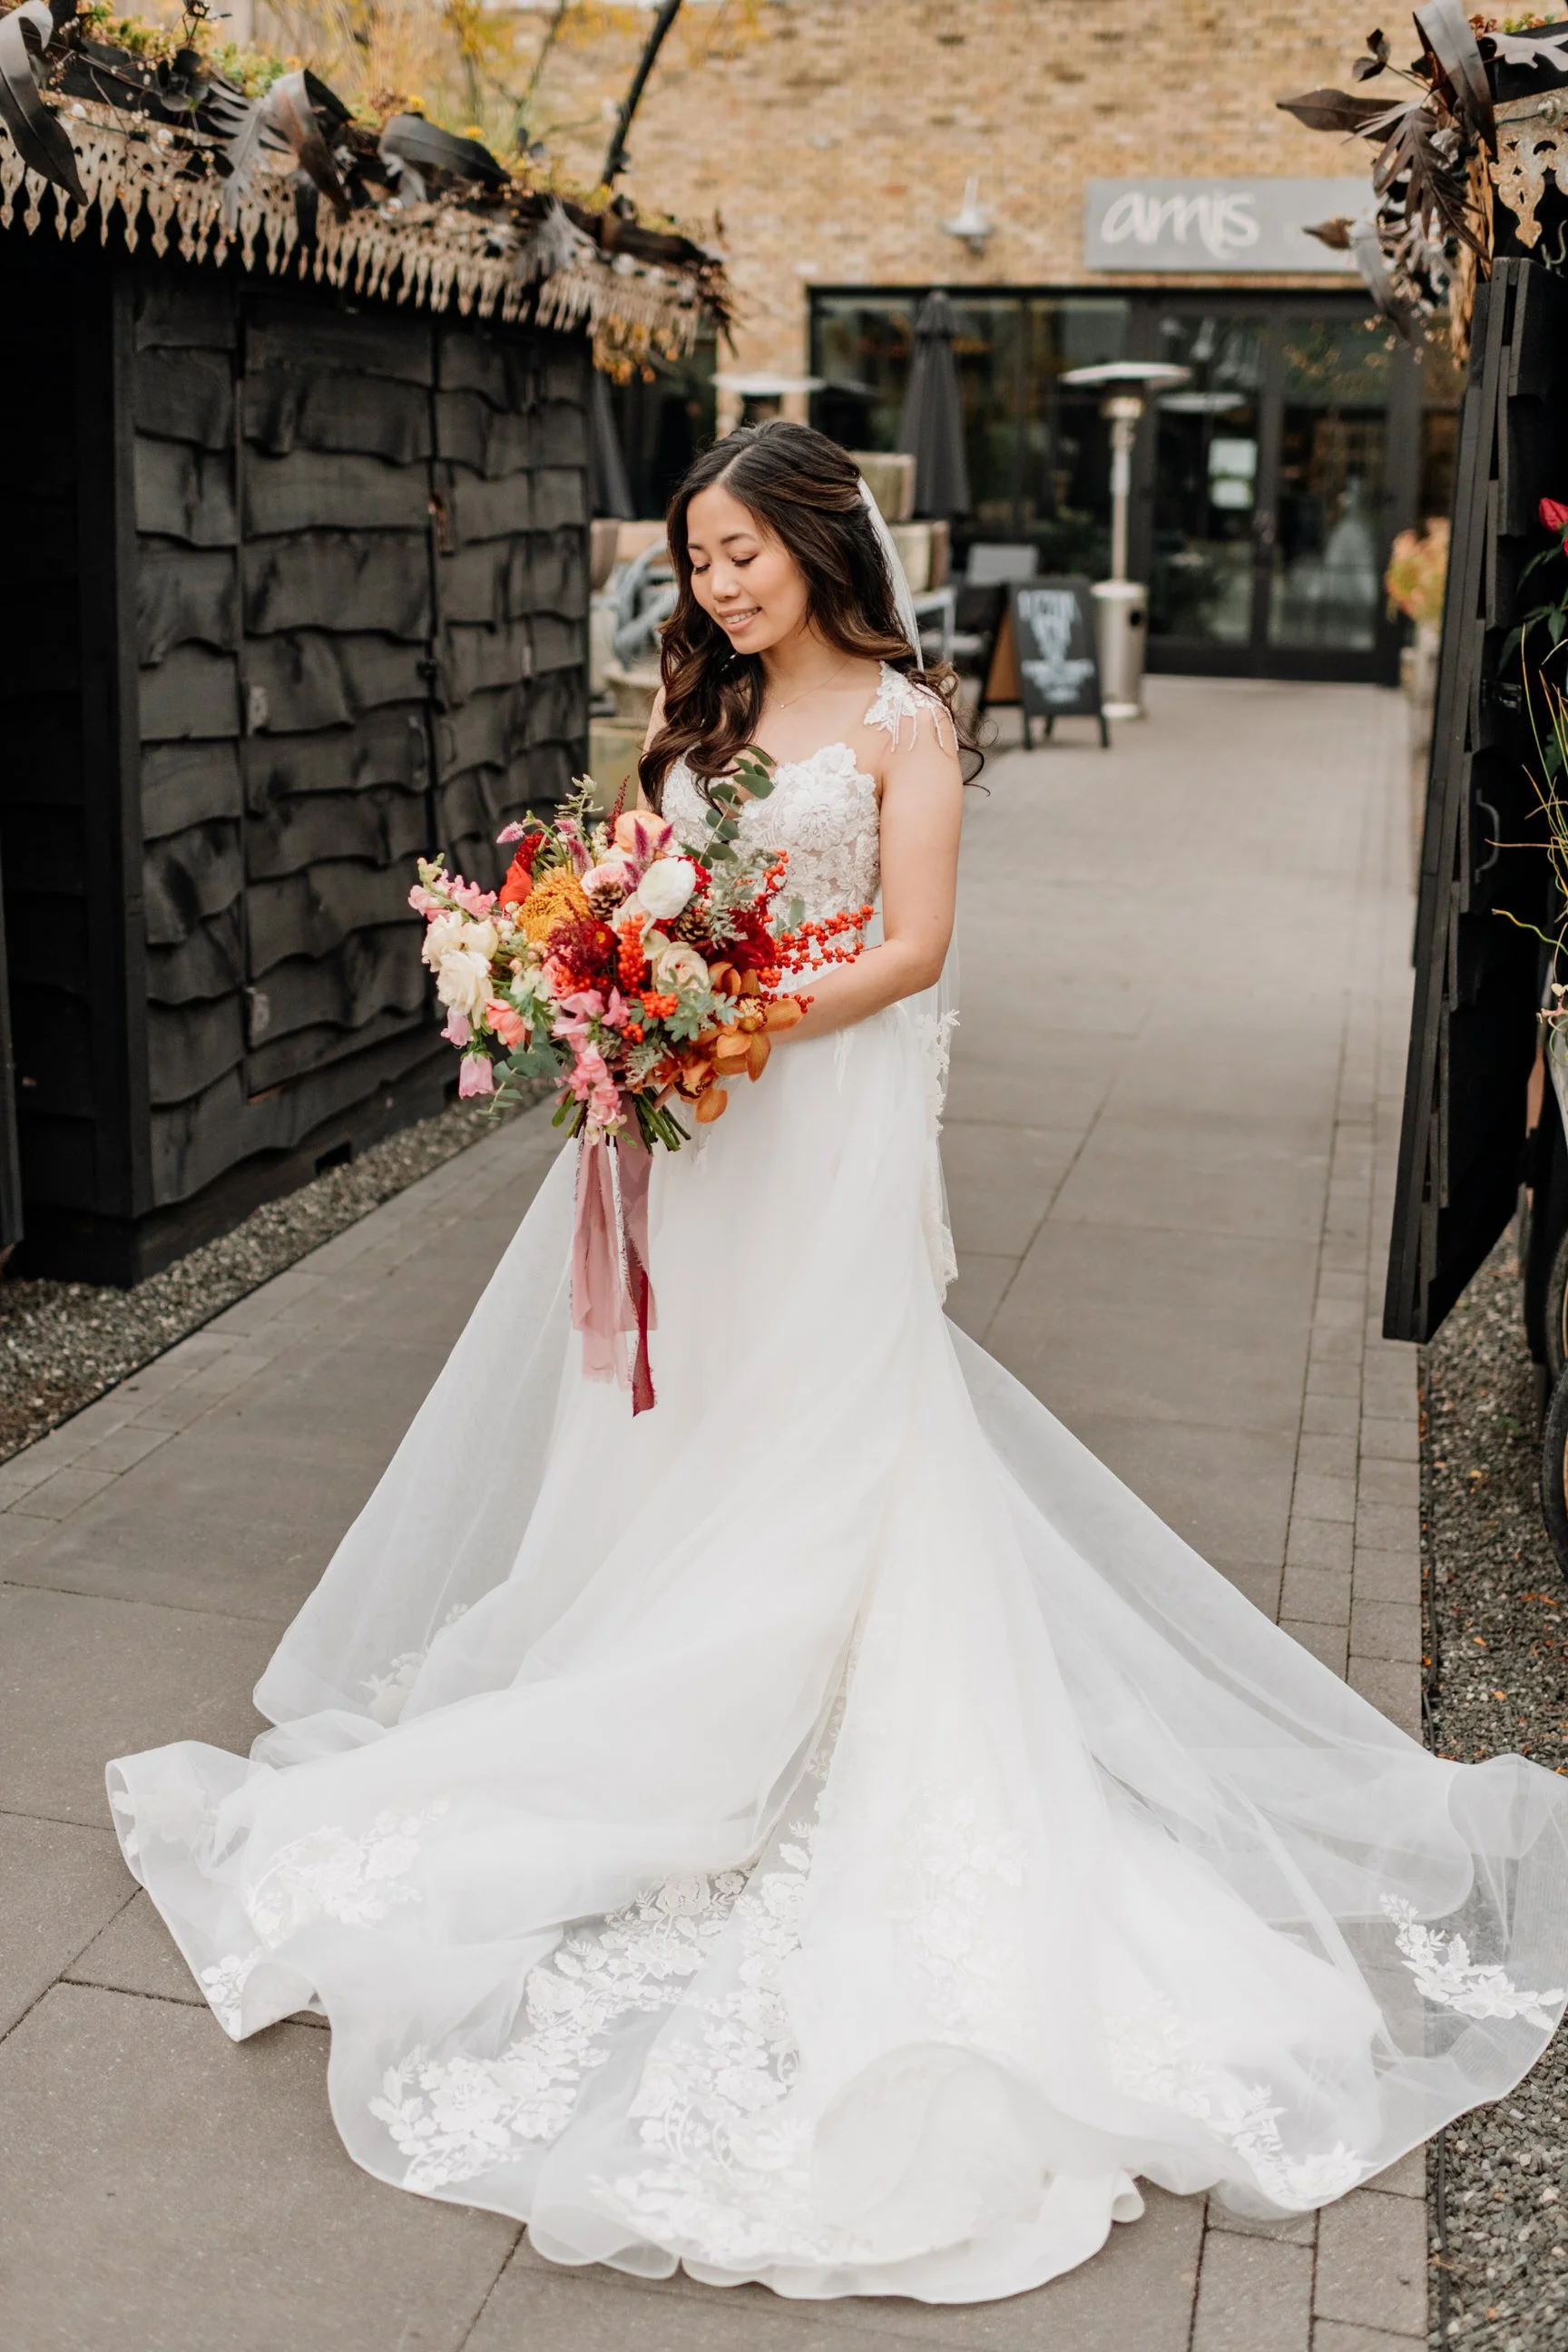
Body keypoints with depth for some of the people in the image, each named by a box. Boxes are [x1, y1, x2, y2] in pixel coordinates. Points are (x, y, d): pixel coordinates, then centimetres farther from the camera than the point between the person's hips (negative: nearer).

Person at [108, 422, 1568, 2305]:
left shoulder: (900, 720, -4)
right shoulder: (703, 715, 15)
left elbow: (912, 950, -11)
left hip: (829, 1119, -6)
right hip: (691, 1113, 6)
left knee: (813, 1447, -3)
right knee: (670, 1427, 9)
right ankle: (649, 1716, 23)